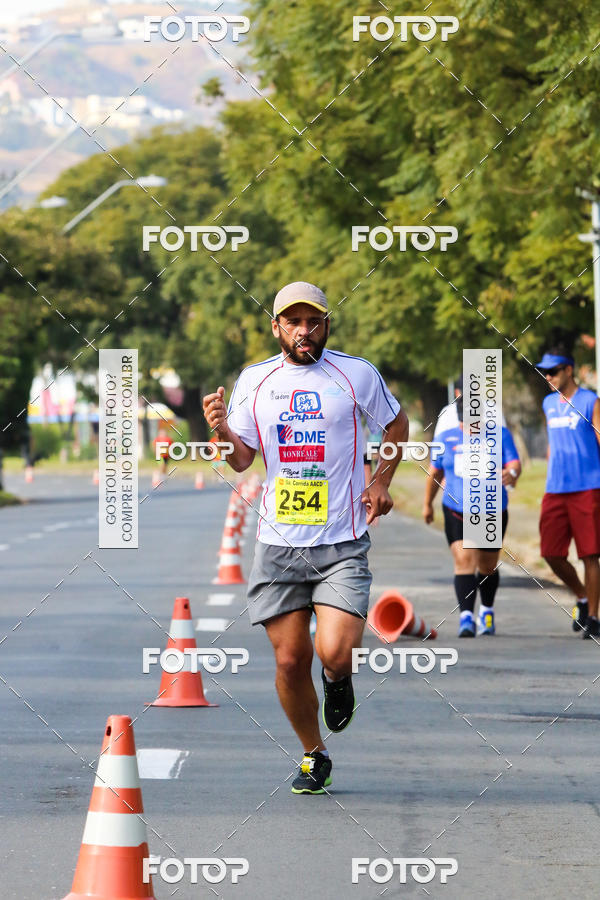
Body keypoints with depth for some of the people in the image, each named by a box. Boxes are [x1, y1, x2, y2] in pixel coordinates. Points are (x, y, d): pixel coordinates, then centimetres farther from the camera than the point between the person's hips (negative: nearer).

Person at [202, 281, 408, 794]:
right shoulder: (254, 380, 5)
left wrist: (381, 483, 7)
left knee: (334, 652, -19)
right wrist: (222, 429, -11)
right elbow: (242, 459, 9)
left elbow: (397, 423, 17)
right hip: (279, 541, 2)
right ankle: (314, 757, 24)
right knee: (290, 661, 2)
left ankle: (338, 681, 19)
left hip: (343, 544, -2)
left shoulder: (356, 373, 0)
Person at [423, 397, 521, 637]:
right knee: (464, 560, -18)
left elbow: (515, 465, -11)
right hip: (457, 513, 0)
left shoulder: (500, 435, 0)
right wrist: (427, 503, 24)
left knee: (487, 567, 13)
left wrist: (511, 474, -35)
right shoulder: (446, 439, 5)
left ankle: (487, 611, 38)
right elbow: (435, 472, 17)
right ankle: (466, 617, -24)